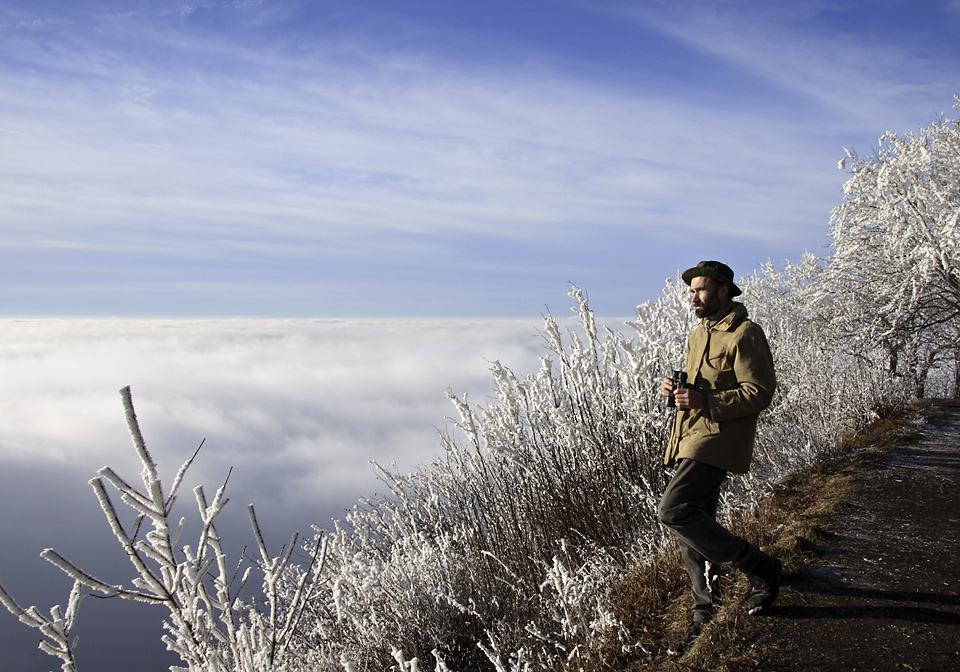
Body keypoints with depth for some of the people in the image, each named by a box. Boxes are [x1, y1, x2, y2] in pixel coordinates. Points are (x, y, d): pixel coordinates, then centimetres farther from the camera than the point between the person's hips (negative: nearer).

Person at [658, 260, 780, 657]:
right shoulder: (699, 335, 20)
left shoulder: (744, 335, -8)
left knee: (674, 511, -21)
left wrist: (705, 400, -23)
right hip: (689, 440, 9)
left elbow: (759, 393, -14)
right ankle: (704, 619, 22)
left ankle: (759, 568, -3)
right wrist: (676, 390, 7)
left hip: (718, 439, -9)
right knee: (693, 527, 9)